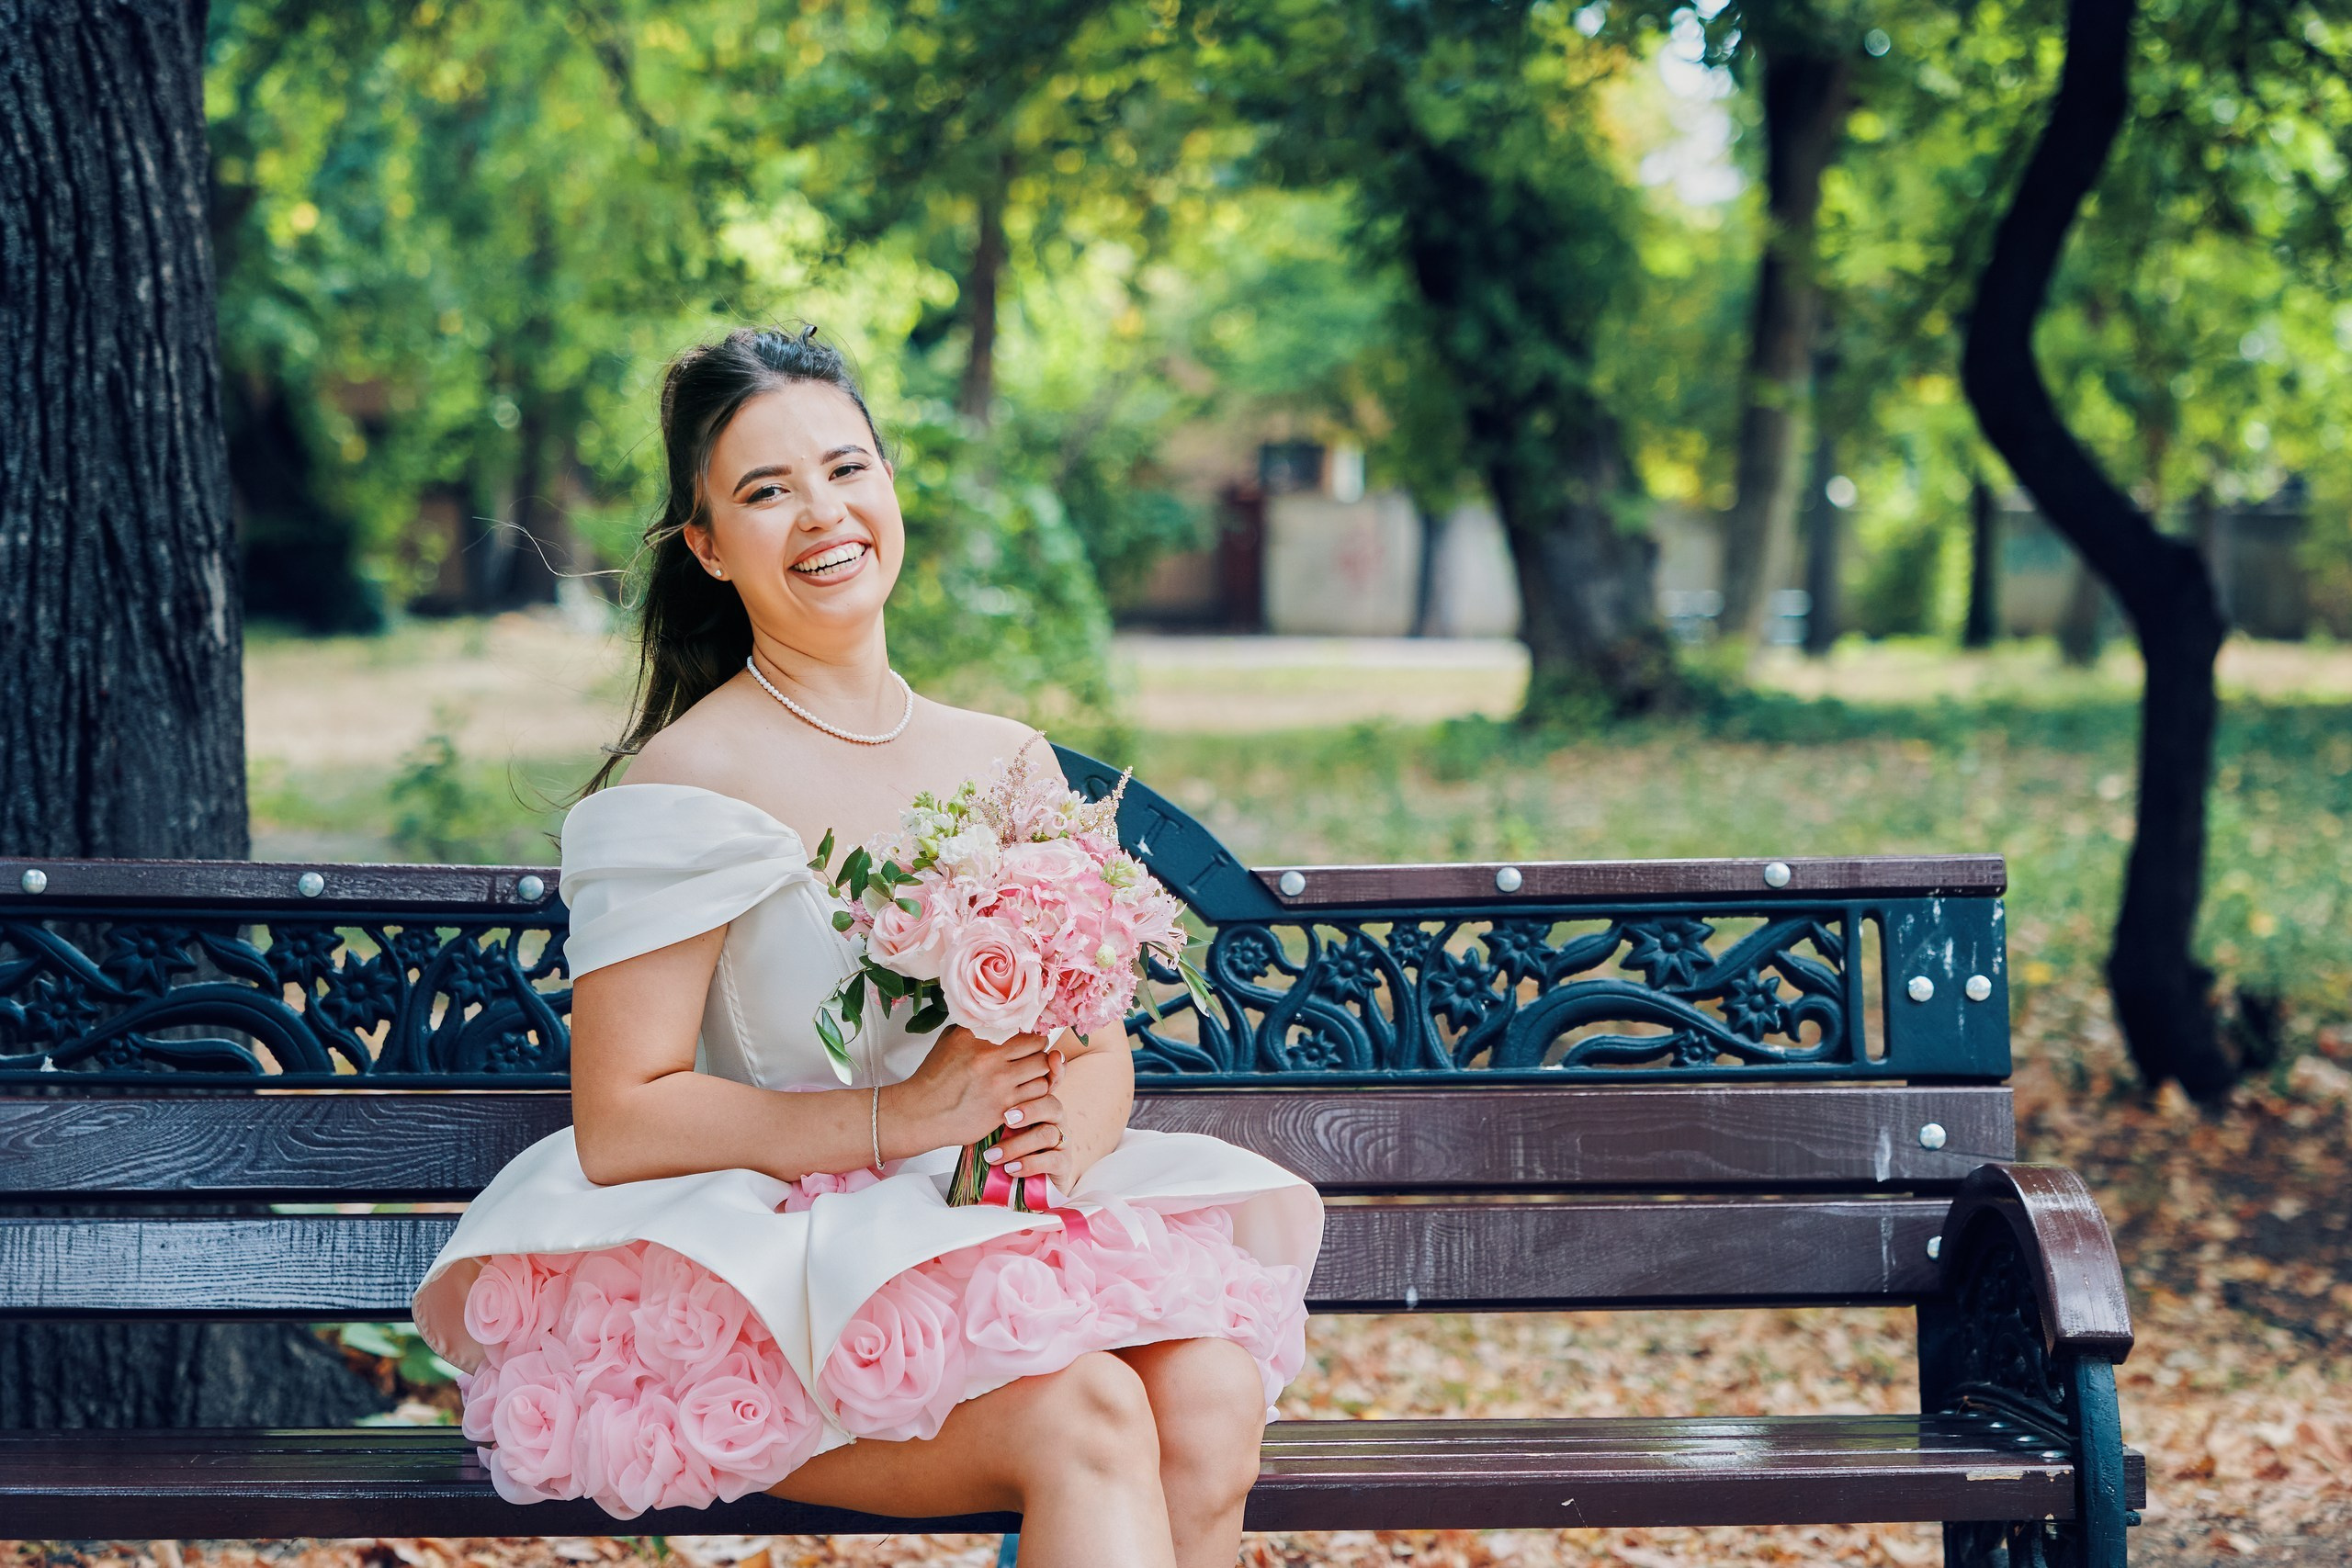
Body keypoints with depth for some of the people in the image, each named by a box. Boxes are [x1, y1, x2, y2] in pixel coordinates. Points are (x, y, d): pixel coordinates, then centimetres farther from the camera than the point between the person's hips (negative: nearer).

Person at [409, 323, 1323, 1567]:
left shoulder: (1010, 763, 12)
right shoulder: (683, 787, -6)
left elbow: (1099, 1047, 14)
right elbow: (618, 1125, -11)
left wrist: (1069, 1129, -11)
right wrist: (900, 1117, -18)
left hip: (991, 1233, 5)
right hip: (772, 1271, -5)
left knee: (1211, 1392, -25)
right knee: (1087, 1416, -31)